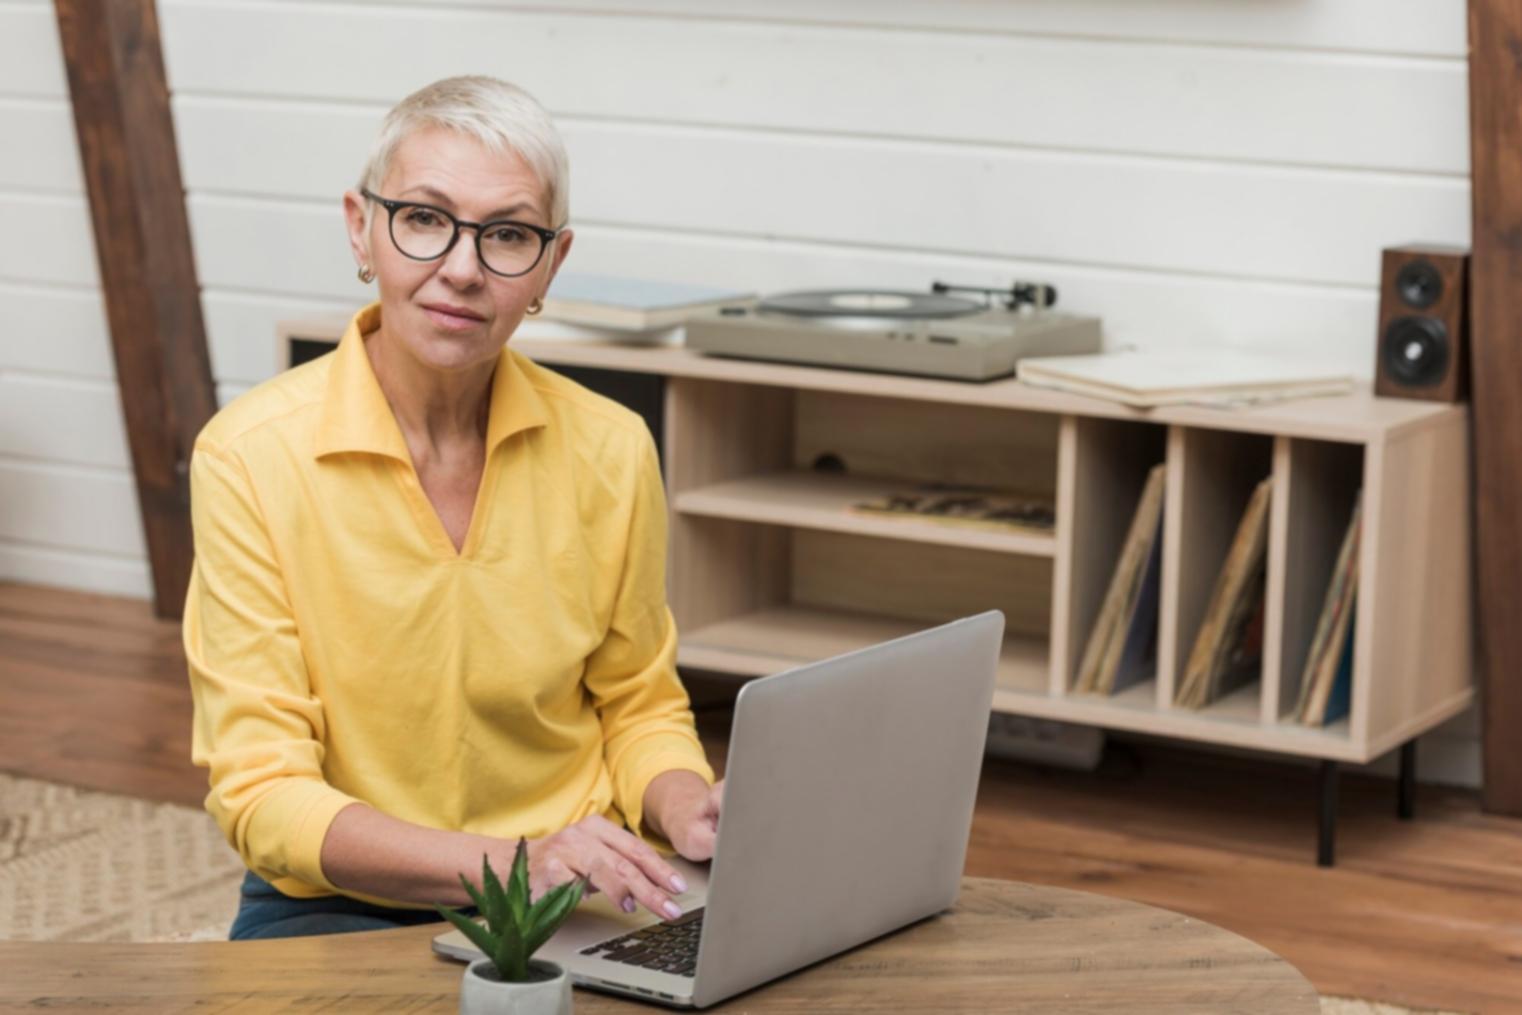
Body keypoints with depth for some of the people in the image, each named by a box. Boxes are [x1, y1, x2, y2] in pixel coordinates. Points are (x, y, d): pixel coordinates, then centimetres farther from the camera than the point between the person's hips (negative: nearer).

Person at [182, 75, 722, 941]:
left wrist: (686, 814, -10)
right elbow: (261, 795, -14)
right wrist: (512, 863, -27)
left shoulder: (609, 448, -2)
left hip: (579, 895, 3)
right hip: (342, 905, -3)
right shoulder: (253, 455, -12)